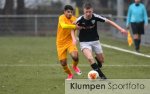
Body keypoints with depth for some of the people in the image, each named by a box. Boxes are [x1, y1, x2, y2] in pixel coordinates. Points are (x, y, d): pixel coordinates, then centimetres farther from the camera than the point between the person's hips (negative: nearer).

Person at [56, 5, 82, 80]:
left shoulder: (74, 19, -3)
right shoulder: (62, 18, -17)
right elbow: (63, 26, -37)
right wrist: (74, 26, -46)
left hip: (70, 41, 2)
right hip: (61, 43, -2)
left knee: (75, 56, -25)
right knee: (63, 63, 0)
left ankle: (75, 66, 11)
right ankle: (70, 74, 30)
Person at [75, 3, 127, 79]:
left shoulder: (95, 17, -15)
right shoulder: (80, 20, -18)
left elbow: (109, 21, -9)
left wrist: (120, 29, -13)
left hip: (95, 41, 3)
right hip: (84, 42, -3)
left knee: (101, 60, 8)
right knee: (90, 58, -28)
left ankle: (97, 58, 48)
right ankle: (101, 75, -15)